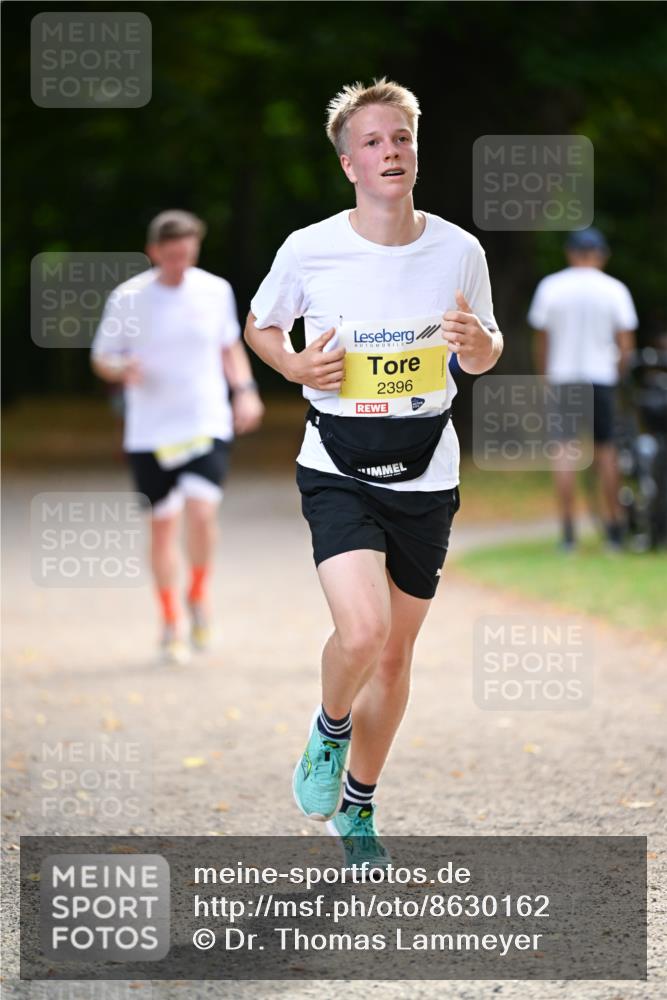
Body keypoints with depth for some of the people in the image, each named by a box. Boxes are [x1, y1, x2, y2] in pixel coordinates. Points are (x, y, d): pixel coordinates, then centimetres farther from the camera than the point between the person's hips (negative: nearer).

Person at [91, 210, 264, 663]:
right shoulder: (127, 298, -3)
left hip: (209, 425, 0)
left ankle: (199, 594, 7)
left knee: (202, 511, -19)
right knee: (163, 522, 3)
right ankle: (172, 623, 17)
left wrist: (245, 388, 4)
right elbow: (102, 358, 5)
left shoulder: (216, 291, 3)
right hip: (150, 432, 0)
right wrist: (123, 370, -17)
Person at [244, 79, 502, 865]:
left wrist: (478, 344, -11)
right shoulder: (309, 250, -8)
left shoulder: (459, 251, -2)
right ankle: (329, 729, 10)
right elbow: (260, 325, 11)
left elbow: (486, 354, 13)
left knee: (395, 655, 11)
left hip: (426, 476, 3)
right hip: (338, 471, -3)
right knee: (361, 630, -24)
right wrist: (295, 366, -10)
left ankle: (357, 807, 33)